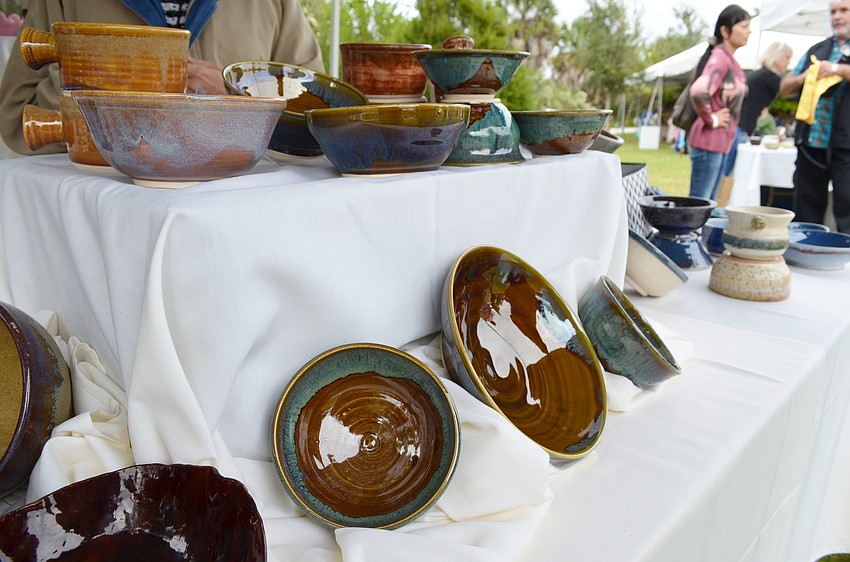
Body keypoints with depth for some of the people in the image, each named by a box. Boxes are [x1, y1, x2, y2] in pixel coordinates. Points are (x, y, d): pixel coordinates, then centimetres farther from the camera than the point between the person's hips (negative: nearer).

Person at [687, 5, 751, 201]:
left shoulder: (729, 59, 14)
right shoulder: (720, 57, -15)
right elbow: (698, 91, -33)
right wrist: (710, 119, -18)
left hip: (720, 143, 10)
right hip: (710, 142, -10)